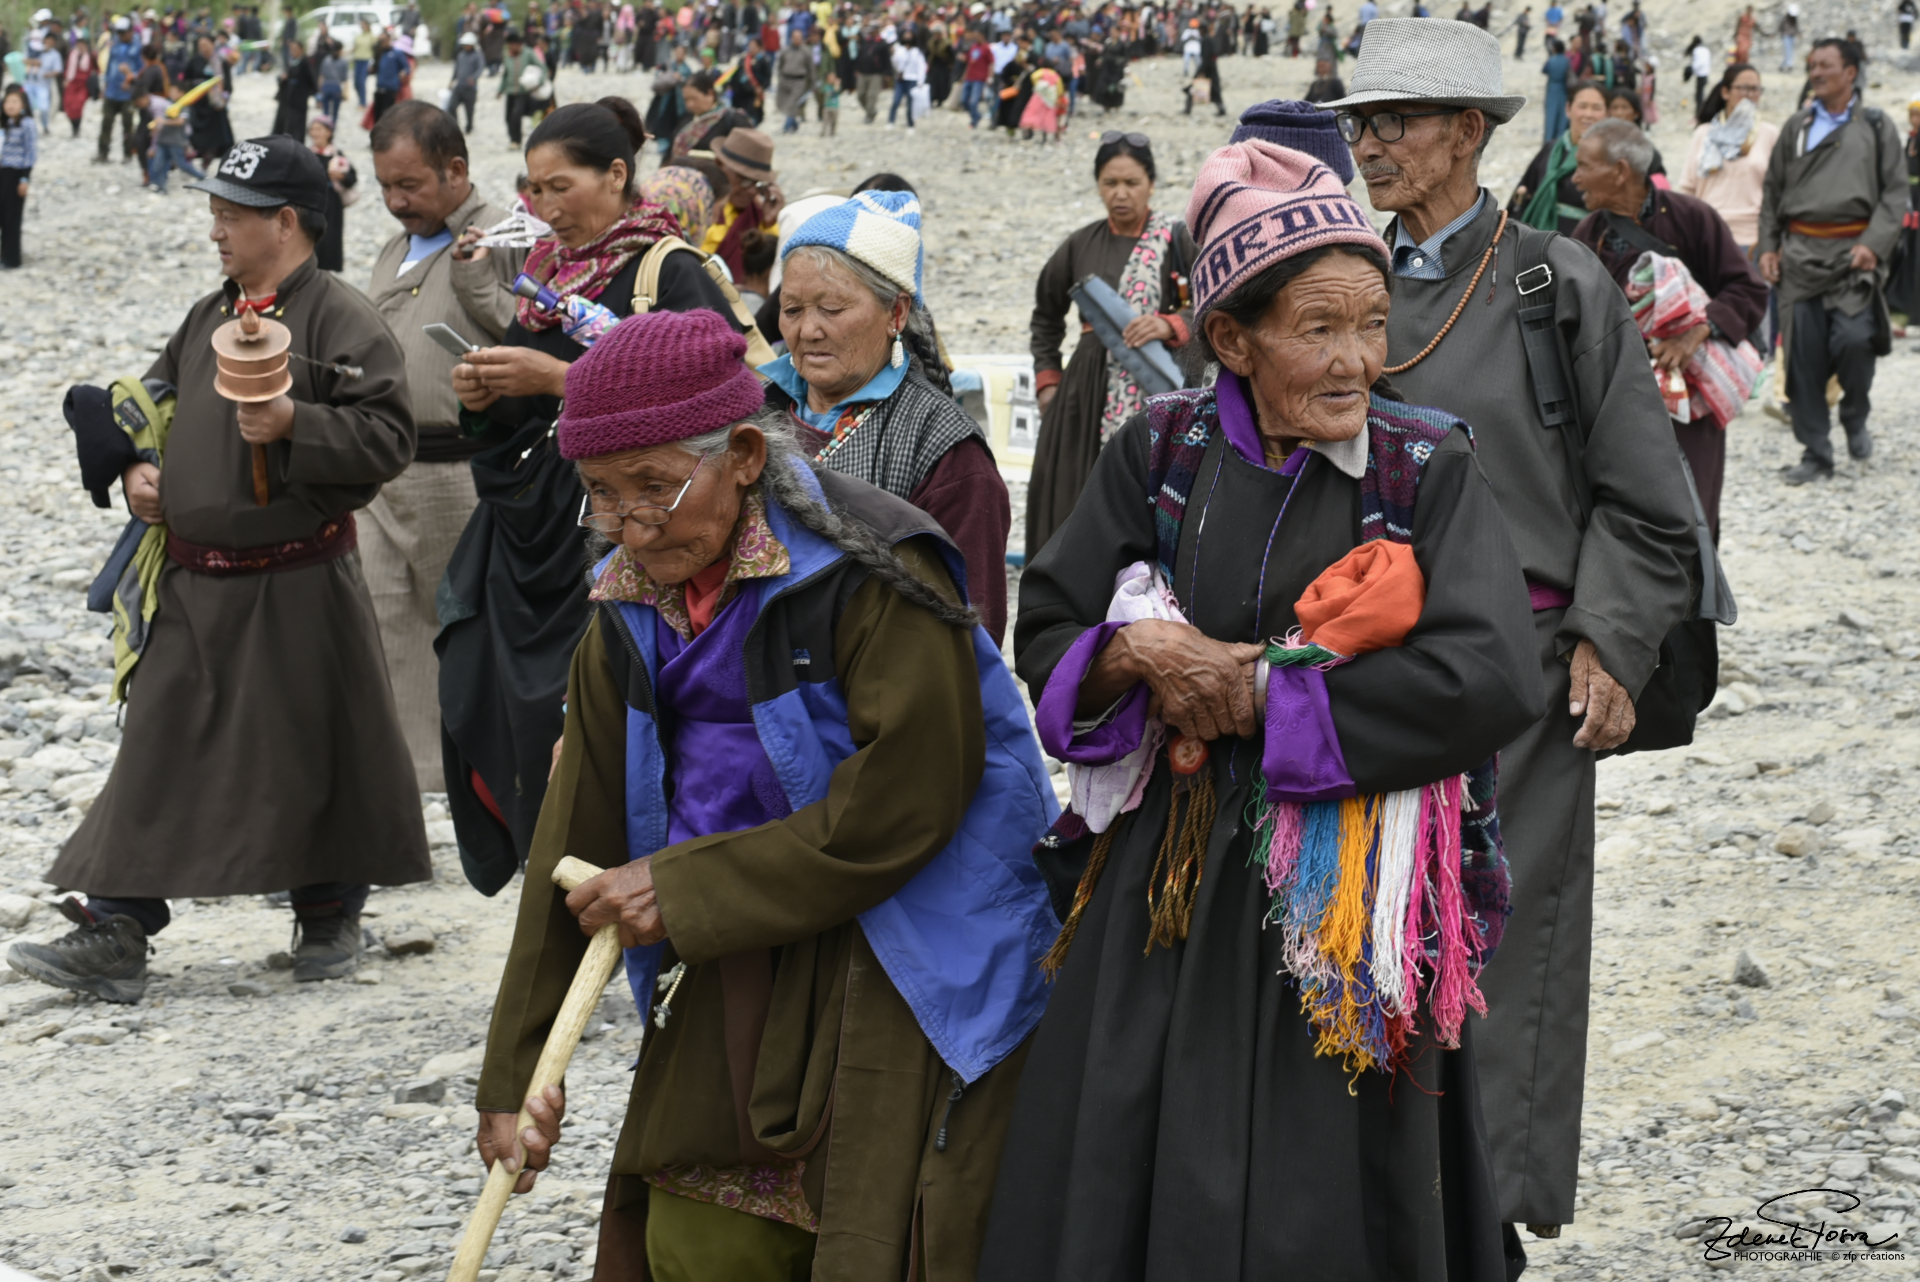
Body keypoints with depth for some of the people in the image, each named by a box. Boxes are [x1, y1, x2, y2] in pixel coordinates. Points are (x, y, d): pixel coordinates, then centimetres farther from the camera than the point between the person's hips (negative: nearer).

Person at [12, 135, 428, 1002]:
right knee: (159, 757, 4)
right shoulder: (209, 319, 13)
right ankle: (115, 936, 5)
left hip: (296, 588, -6)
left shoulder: (339, 319, -10)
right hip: (192, 582, 7)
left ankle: (329, 919, 25)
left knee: (313, 757, 6)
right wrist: (136, 471, 8)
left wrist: (295, 426, -27)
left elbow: (388, 436, -17)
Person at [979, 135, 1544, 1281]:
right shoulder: (1162, 451, 2)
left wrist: (1257, 697, -15)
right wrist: (1140, 657, -15)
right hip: (1165, 881, 3)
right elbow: (1048, 632, 8)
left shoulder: (1430, 472, -6)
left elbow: (1491, 679, -19)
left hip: (1340, 899, -2)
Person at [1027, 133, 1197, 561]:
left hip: (1154, 389, -4)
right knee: (1075, 502, 2)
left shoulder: (1175, 241, 1)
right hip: (1087, 392, 4)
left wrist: (1170, 325, -22)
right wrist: (1047, 381, 16)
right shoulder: (1081, 245, 11)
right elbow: (1046, 316, 24)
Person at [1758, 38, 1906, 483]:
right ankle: (1815, 453, 5)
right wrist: (1768, 246, 6)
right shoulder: (1796, 126, 14)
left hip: (1853, 251, -2)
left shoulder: (1876, 126, 8)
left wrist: (1874, 244, -10)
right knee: (1804, 354, -2)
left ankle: (1855, 418, 12)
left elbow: (1895, 191, 3)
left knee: (1854, 338, -18)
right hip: (1801, 251, 3)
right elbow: (1772, 190, 17)